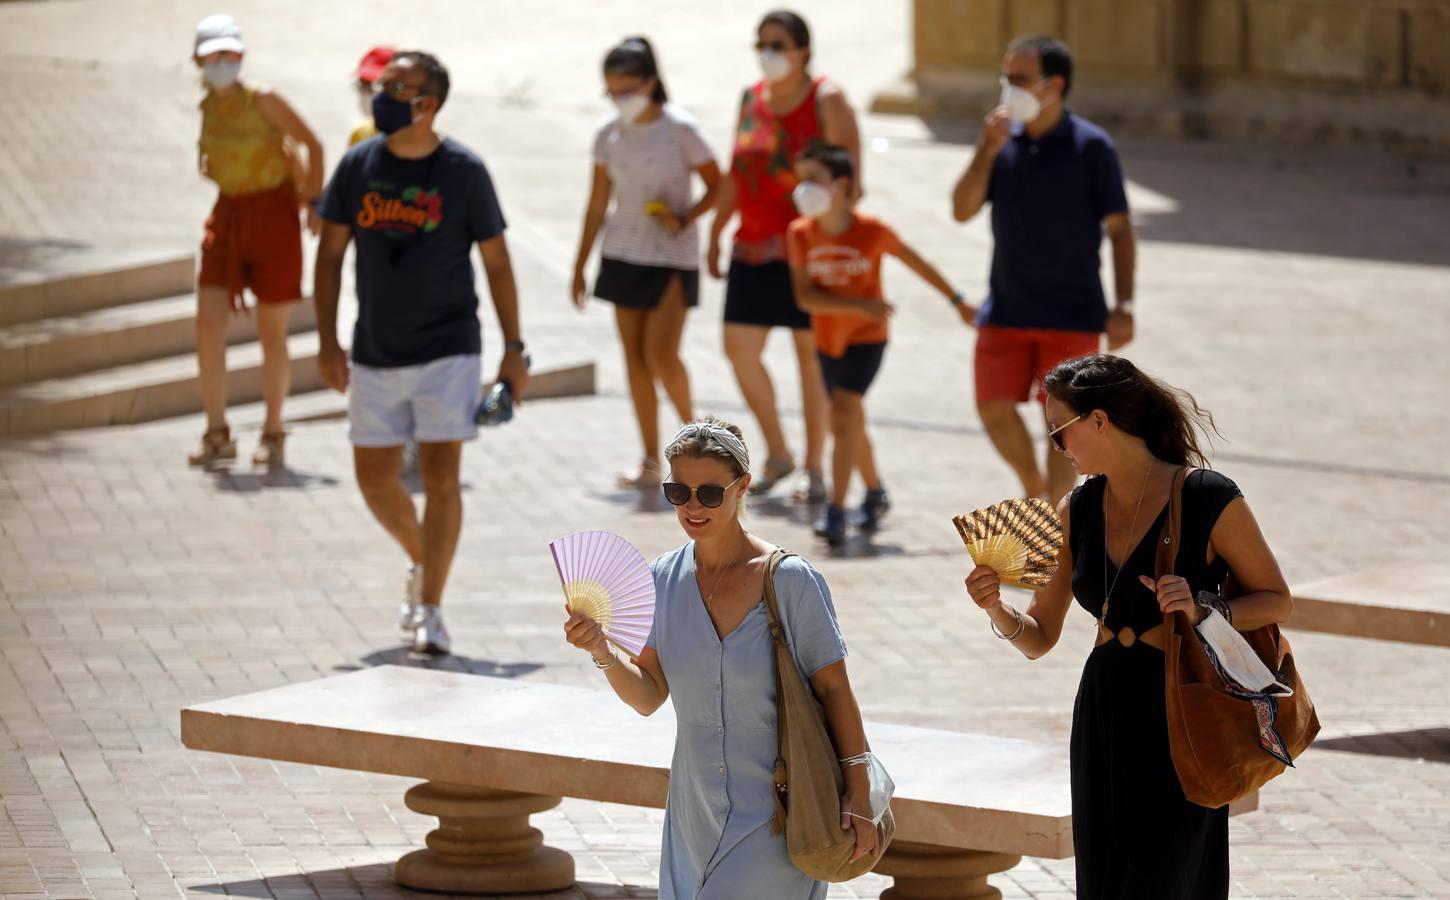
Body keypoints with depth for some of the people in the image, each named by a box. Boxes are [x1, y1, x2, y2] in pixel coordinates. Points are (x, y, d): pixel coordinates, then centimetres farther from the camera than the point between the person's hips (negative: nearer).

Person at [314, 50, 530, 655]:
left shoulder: (464, 171, -7)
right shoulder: (358, 165, 0)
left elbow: (496, 262, 0)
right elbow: (330, 253, 8)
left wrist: (513, 350, -2)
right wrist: (327, 340, 2)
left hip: (446, 351, -4)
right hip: (375, 355, 4)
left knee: (440, 476, -10)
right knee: (375, 480, 9)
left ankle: (430, 610, -4)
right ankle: (421, 561, 37)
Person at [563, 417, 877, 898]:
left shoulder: (792, 582, -13)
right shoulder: (665, 579, 1)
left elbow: (834, 689, -9)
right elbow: (649, 696, 2)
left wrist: (858, 796, -11)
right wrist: (602, 653, -17)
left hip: (775, 817, -5)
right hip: (698, 811, 5)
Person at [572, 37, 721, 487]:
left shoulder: (679, 129, -9)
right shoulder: (609, 136, 4)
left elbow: (717, 186, -3)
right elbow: (598, 205, 11)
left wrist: (684, 218, -18)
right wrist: (579, 267, 12)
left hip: (672, 255, -5)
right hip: (624, 255, 5)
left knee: (661, 355, -13)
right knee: (634, 357, 4)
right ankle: (651, 462, 10)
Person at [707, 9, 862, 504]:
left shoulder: (826, 100, -8)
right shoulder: (751, 100, 10)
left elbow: (848, 178, -12)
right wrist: (715, 234, 17)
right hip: (754, 248, 6)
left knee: (811, 353, 2)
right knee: (739, 347, 1)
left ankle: (814, 467, 12)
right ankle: (776, 453, 19)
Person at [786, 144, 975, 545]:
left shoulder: (872, 231, -16)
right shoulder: (801, 233, -10)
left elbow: (918, 264, -1)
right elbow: (805, 297, -15)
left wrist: (958, 302, 7)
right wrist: (859, 304, -26)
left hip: (866, 337, -5)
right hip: (827, 341, 5)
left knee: (844, 410, -21)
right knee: (850, 422, 17)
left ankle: (835, 511, -25)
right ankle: (875, 493, 40)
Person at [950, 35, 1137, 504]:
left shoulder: (1091, 146, -8)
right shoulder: (1003, 140, 4)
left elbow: (1119, 228, -6)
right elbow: (963, 210, -2)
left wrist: (1123, 306, -13)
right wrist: (987, 150, -15)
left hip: (1072, 315, -4)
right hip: (1007, 310, 4)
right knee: (994, 409, 3)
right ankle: (1033, 486, 29)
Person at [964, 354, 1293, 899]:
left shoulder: (1208, 500, -11)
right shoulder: (1076, 512, 6)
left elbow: (1277, 602, -2)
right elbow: (1039, 638, 9)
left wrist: (1203, 610, -19)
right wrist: (998, 610, -11)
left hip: (1179, 724, -6)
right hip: (1102, 724, 6)